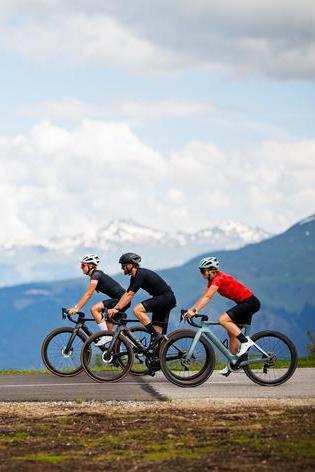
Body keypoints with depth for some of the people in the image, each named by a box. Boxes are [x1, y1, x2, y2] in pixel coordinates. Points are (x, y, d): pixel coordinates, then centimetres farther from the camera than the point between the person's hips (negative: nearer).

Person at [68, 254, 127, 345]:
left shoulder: (96, 275, -13)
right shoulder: (96, 275, 16)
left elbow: (88, 294, -21)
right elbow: (88, 294, 19)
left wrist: (77, 308, -23)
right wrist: (75, 307, 14)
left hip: (121, 300, -11)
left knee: (94, 309, -19)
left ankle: (106, 336, -16)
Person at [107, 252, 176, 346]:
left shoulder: (141, 274, -18)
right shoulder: (134, 277, 12)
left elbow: (130, 295, -23)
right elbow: (126, 295, 14)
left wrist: (117, 309, -24)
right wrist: (114, 309, 7)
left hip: (166, 298, -10)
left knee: (137, 310, -22)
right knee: (158, 330, 6)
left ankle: (156, 335, -20)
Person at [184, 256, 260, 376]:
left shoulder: (218, 279, -18)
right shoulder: (213, 280, 10)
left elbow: (207, 297, -28)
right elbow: (204, 297, 7)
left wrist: (195, 311, -34)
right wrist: (191, 310, -3)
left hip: (250, 302, -10)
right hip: (244, 304, 10)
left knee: (223, 320, -21)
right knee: (232, 332, 10)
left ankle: (246, 341, -16)